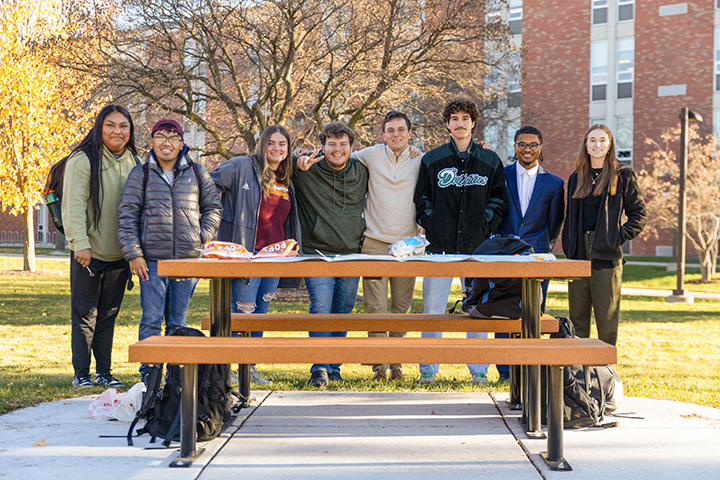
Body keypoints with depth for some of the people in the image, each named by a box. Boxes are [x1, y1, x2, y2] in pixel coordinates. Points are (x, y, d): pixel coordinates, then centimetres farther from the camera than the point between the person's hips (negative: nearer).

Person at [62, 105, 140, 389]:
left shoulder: (134, 163, 9)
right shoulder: (83, 160, -8)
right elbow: (74, 206, -13)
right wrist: (80, 243, -21)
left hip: (120, 254, 5)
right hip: (89, 254, -5)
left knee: (109, 315, 11)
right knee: (85, 315, 2)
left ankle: (104, 372, 19)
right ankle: (81, 374, 11)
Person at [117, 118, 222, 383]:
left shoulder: (197, 173, 10)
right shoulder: (141, 174, 4)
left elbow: (213, 207, 17)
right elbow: (127, 215, 1)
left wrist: (202, 236, 3)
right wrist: (133, 254, -6)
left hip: (189, 259, 2)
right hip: (152, 260, -2)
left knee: (178, 322, 10)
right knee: (151, 320, -3)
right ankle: (149, 375, 4)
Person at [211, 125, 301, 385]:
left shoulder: (286, 182, 16)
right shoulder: (241, 167, -5)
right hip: (246, 253, -6)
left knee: (261, 312, 11)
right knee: (242, 311, -6)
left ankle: (250, 368, 22)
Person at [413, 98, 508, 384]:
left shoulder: (490, 161, 9)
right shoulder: (432, 160, 7)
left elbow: (499, 200, 11)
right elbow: (422, 199, 10)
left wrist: (485, 226, -2)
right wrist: (430, 225, -2)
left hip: (477, 245, 1)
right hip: (439, 245, 0)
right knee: (433, 309, 1)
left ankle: (478, 369, 15)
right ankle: (428, 369, 12)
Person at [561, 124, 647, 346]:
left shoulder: (622, 176, 2)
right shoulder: (576, 178, 15)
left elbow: (639, 214, 1)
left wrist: (620, 237, -11)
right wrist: (568, 246, 7)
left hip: (606, 256, -4)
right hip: (579, 256, 4)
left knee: (607, 315, -1)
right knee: (577, 317, 6)